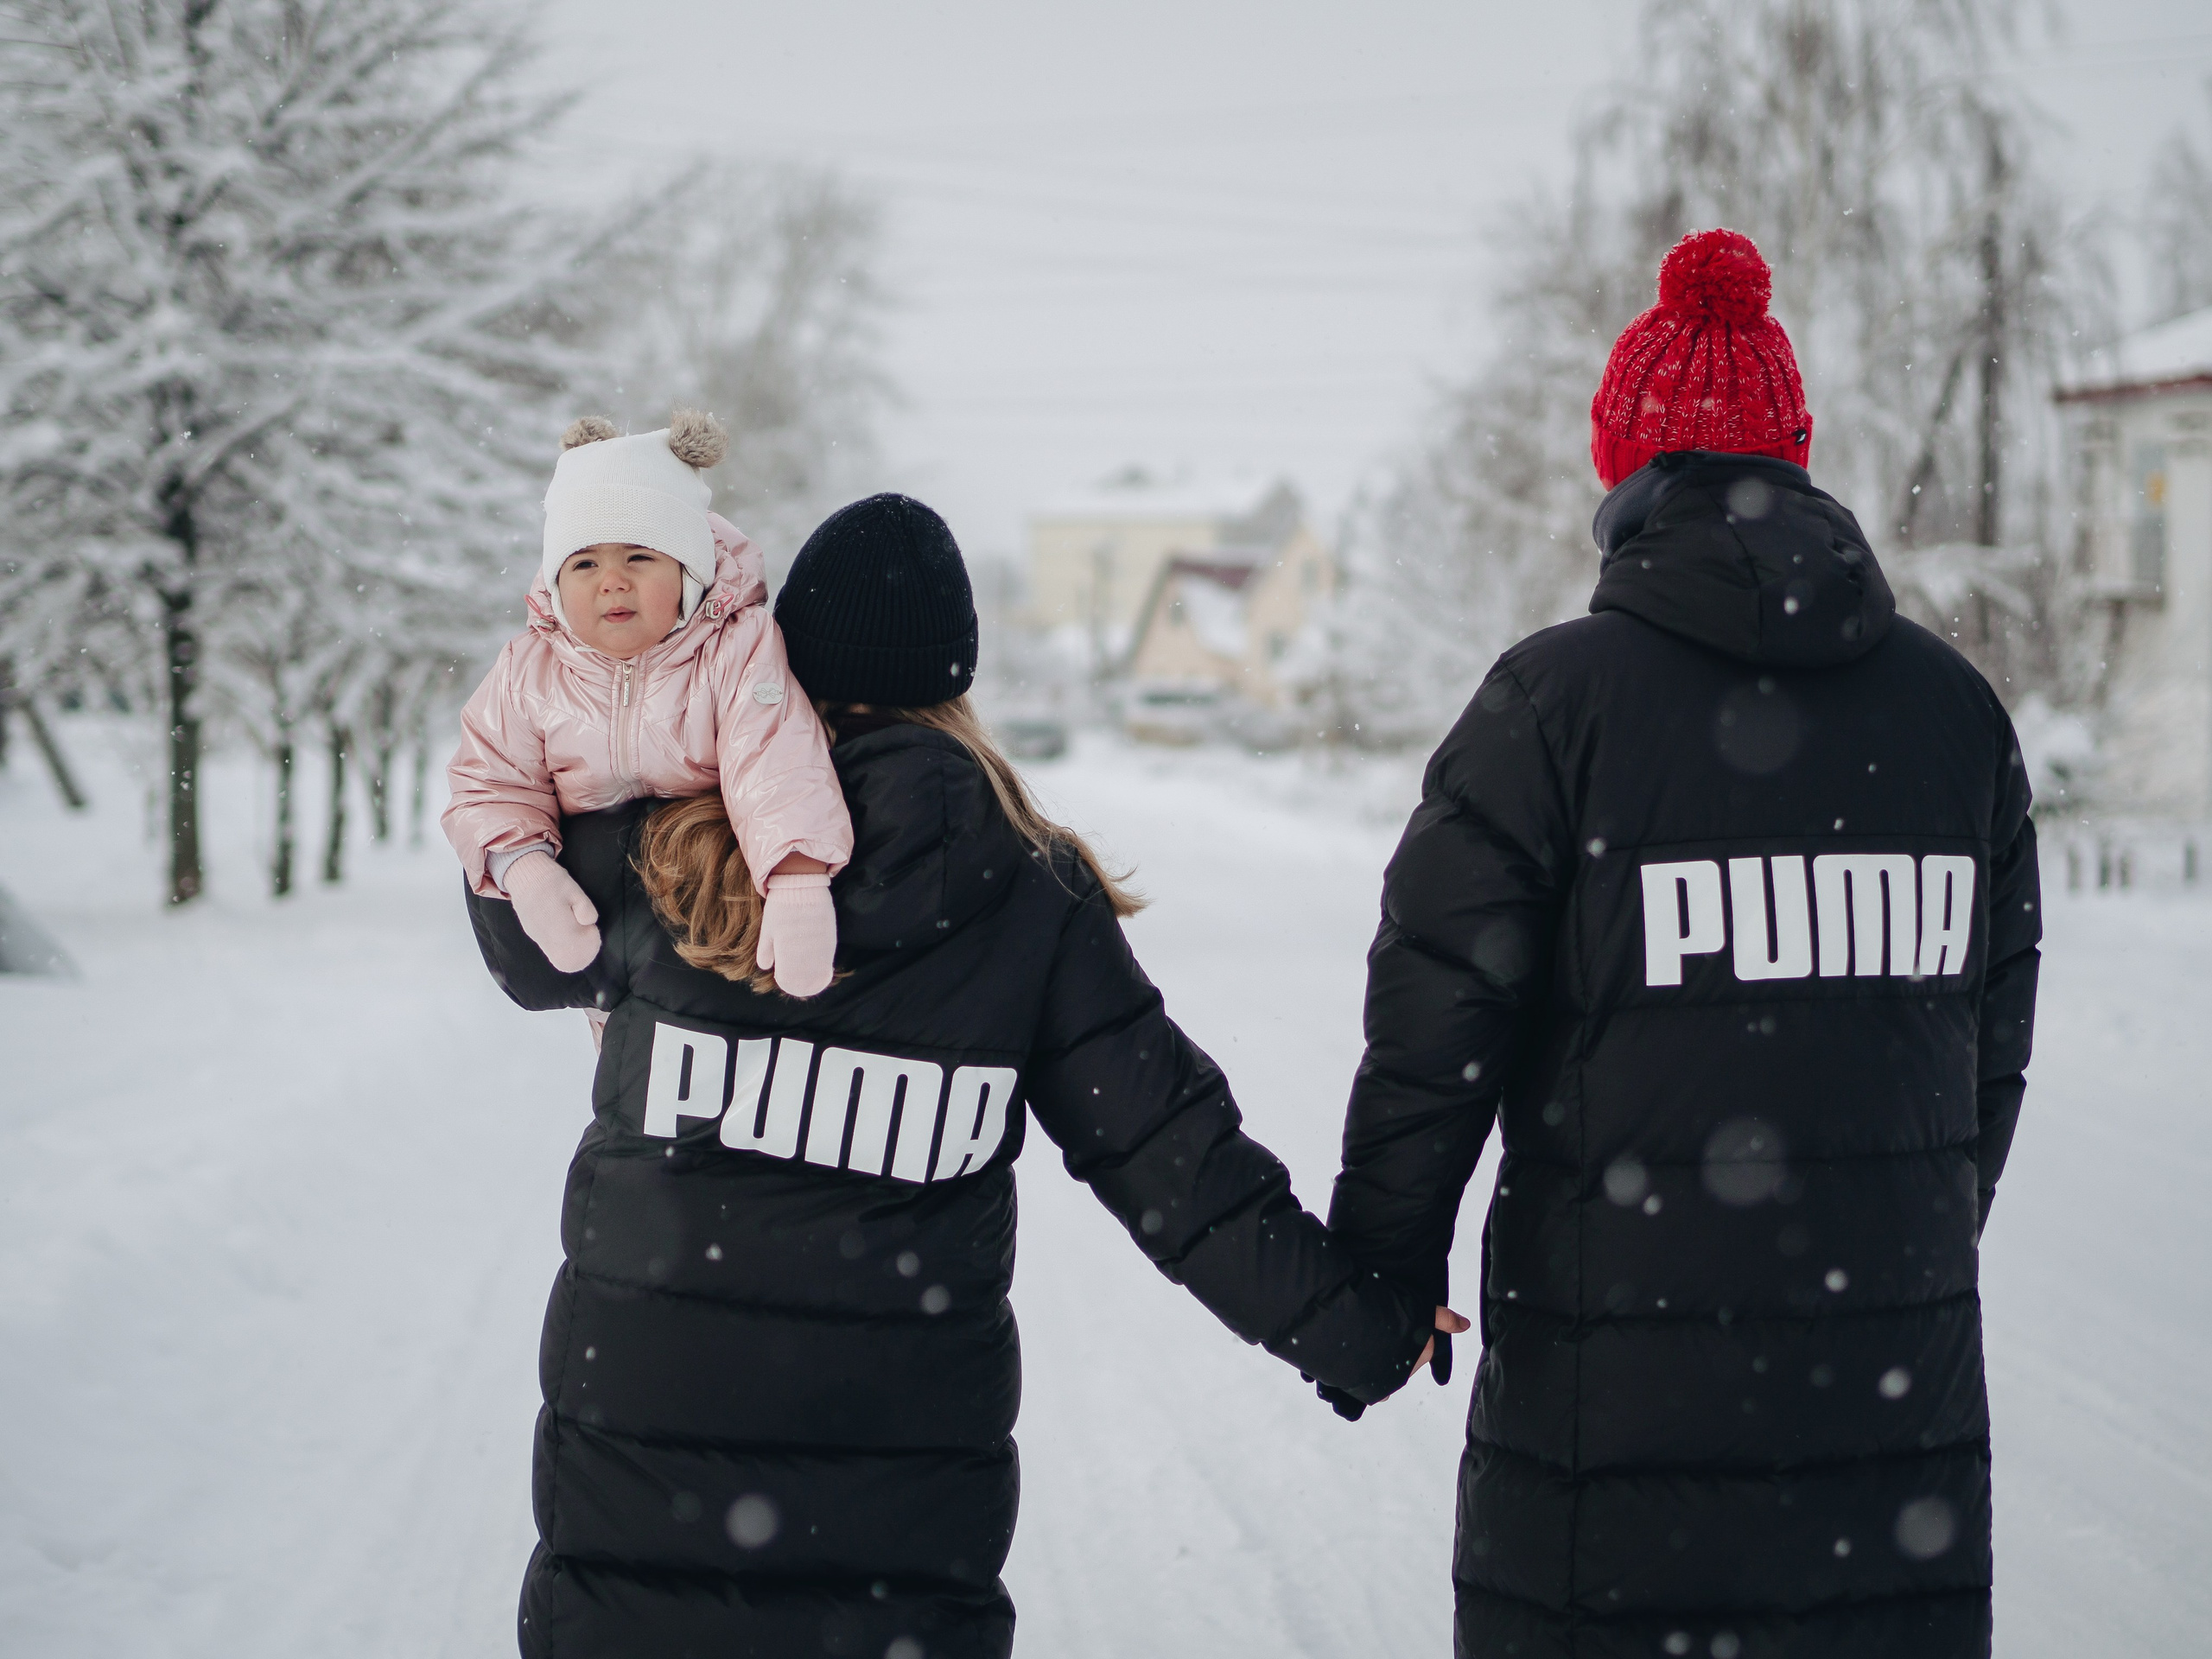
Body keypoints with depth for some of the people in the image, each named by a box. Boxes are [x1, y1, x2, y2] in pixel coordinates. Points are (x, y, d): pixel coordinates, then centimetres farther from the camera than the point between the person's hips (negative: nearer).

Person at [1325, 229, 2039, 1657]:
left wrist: (1379, 1281, 5)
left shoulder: (1557, 700, -8)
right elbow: (1993, 1046, 13)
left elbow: (1434, 1040, -8)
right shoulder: (1956, 708, 6)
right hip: (1903, 1409, 4)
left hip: (1618, 1416, -4)